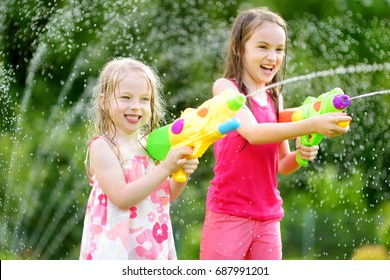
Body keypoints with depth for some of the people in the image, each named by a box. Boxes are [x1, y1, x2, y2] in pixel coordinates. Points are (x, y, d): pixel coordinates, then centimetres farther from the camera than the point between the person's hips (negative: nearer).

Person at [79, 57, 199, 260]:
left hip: (152, 248, 6)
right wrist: (165, 168, -22)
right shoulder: (102, 147, -11)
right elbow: (122, 198, -21)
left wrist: (183, 173, -6)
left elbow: (167, 196, 15)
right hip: (117, 249, -6)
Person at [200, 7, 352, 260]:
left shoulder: (275, 99, 12)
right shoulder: (225, 87, -5)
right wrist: (311, 125, -32)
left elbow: (282, 165, 14)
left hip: (268, 217, 6)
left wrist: (300, 155, -9)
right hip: (228, 212, -6)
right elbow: (253, 132, -22)